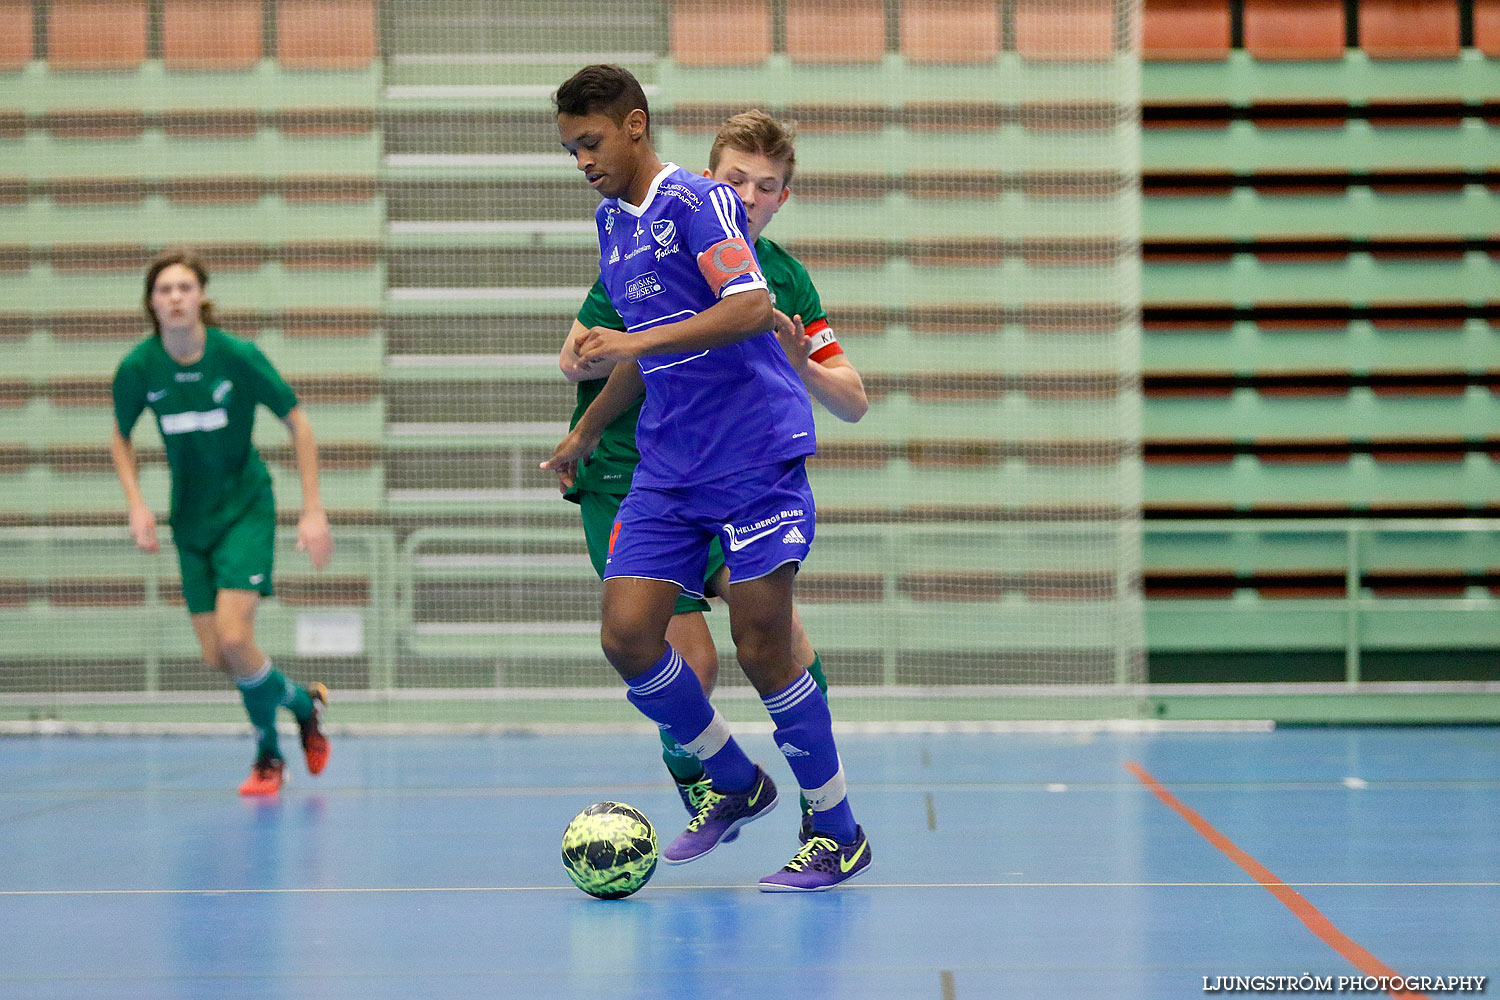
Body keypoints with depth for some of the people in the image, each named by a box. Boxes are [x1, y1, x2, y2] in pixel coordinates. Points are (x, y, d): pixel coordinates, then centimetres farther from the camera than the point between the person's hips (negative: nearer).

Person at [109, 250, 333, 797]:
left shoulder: (238, 356, -18)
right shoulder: (138, 367, -10)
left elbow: (298, 425, -7)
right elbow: (121, 437, 9)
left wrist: (313, 511, -10)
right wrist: (136, 504, -6)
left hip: (246, 509, -4)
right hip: (190, 519, 4)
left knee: (233, 636, -18)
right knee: (215, 657, 0)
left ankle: (268, 757, 6)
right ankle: (303, 699, 29)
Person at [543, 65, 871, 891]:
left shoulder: (696, 200, -9)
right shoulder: (610, 224, 15)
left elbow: (751, 307, -23)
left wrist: (639, 341, -28)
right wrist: (587, 429, 33)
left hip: (756, 456, -7)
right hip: (667, 468, 7)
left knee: (761, 648, -7)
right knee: (626, 635, -5)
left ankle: (840, 835, 10)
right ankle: (735, 784, 17)